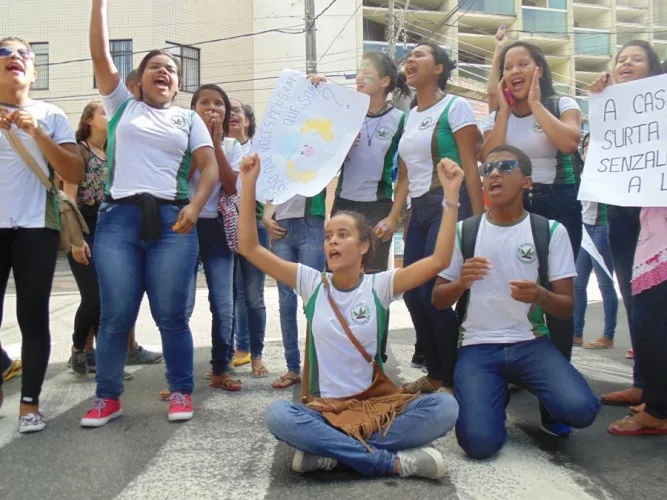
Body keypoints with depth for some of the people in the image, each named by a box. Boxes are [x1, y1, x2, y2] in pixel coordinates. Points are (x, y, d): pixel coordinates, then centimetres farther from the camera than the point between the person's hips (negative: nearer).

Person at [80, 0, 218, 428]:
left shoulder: (189, 119, 16)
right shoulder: (123, 105, 18)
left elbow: (210, 167, 5)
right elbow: (100, 54, 10)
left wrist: (195, 207, -11)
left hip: (171, 220, 0)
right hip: (119, 218, 1)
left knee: (172, 315, 0)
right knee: (116, 315, 1)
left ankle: (182, 392, 13)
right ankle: (108, 397, 14)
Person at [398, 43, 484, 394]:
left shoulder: (455, 107, -4)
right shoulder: (410, 115, 16)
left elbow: (470, 166, -10)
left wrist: (478, 218, -15)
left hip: (449, 205, -7)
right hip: (418, 209, 7)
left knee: (432, 293, -9)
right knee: (412, 293, 5)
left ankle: (454, 378, 8)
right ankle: (435, 373, 20)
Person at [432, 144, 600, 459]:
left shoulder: (551, 231, 0)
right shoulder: (464, 230, 2)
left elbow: (567, 307, 1)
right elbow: (438, 301, 7)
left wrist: (540, 296, -22)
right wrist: (461, 282, -16)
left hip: (531, 343, 0)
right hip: (478, 347, 0)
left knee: (579, 409, -27)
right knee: (479, 442, -22)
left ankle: (546, 401, 11)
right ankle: (498, 394, 14)